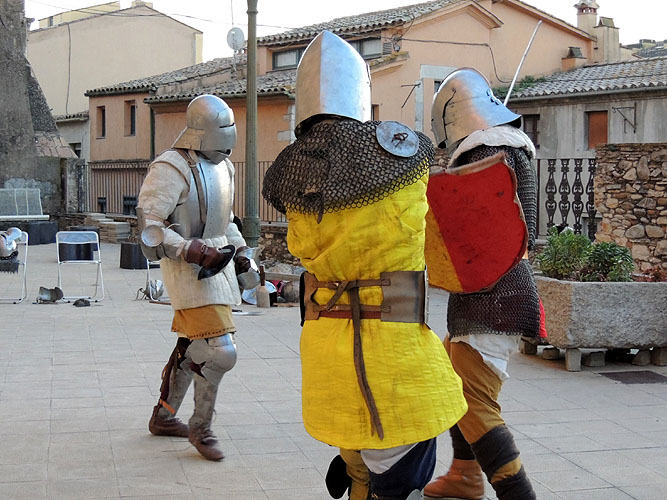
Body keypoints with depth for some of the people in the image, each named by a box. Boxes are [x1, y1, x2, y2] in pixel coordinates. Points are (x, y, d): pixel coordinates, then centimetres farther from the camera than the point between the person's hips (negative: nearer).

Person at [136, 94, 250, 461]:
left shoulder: (223, 166, 12)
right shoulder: (172, 169, -16)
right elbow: (149, 225, -20)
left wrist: (239, 250, 14)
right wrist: (196, 252, -25)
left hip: (216, 265, 9)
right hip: (188, 270, -9)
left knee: (192, 347, 18)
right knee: (219, 351, -15)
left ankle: (163, 417, 35)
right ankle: (200, 428, 3)